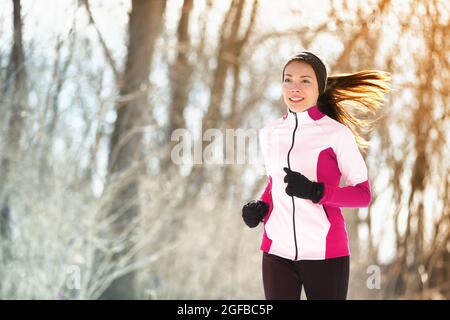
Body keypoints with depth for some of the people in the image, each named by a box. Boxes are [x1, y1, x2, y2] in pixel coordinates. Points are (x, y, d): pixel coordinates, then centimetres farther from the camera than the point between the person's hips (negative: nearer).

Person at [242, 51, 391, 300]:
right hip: (277, 251, 4)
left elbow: (363, 195, -5)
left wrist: (314, 192, -19)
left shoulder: (337, 133, -6)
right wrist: (260, 207, 3)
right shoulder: (269, 133, 9)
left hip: (324, 252, -4)